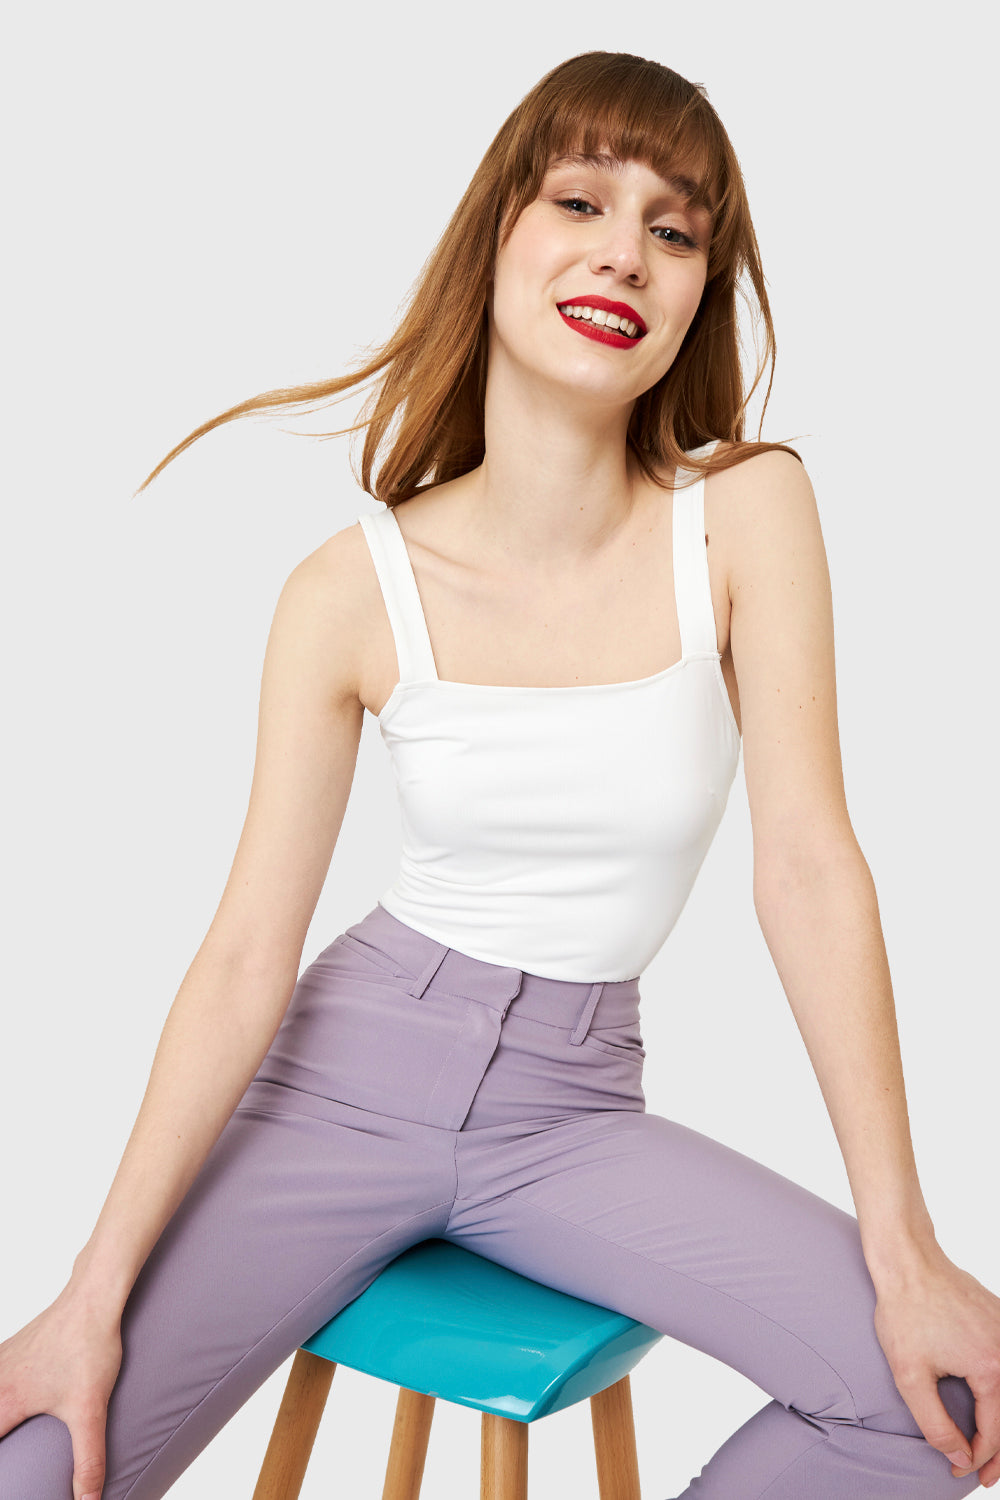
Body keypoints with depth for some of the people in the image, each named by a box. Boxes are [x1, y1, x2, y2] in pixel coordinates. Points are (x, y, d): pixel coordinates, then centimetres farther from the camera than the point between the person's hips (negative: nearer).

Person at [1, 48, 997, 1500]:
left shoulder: (749, 512, -9)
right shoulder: (352, 592, -10)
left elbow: (808, 865, -11)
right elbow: (247, 953, -9)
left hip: (572, 1109, 1)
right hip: (347, 1070, -1)